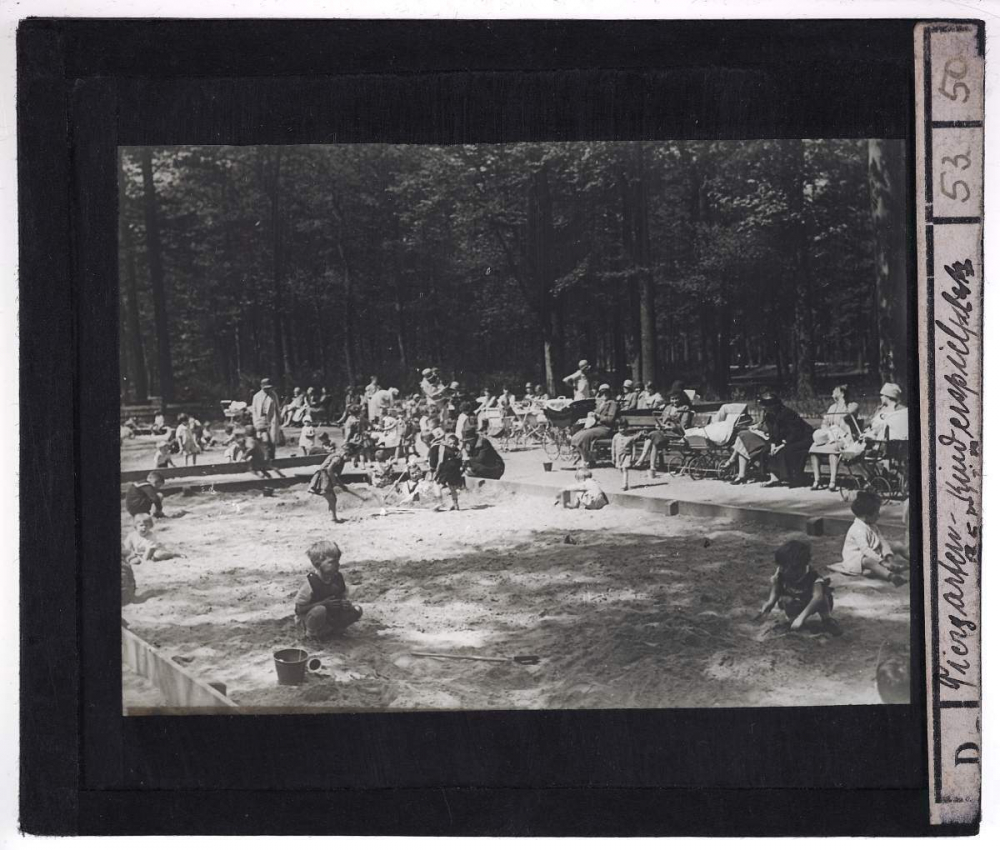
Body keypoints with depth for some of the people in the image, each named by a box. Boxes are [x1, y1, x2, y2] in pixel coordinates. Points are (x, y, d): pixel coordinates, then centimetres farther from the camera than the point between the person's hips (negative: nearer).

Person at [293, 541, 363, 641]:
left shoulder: (338, 579, -7)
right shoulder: (310, 583, -25)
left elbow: (342, 598, 7)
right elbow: (299, 609, -23)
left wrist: (345, 604, -19)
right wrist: (323, 603, -29)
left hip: (331, 617, 6)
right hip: (308, 617, -6)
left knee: (357, 610, -9)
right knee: (320, 610, -39)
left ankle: (329, 630, 2)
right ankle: (312, 633, -8)